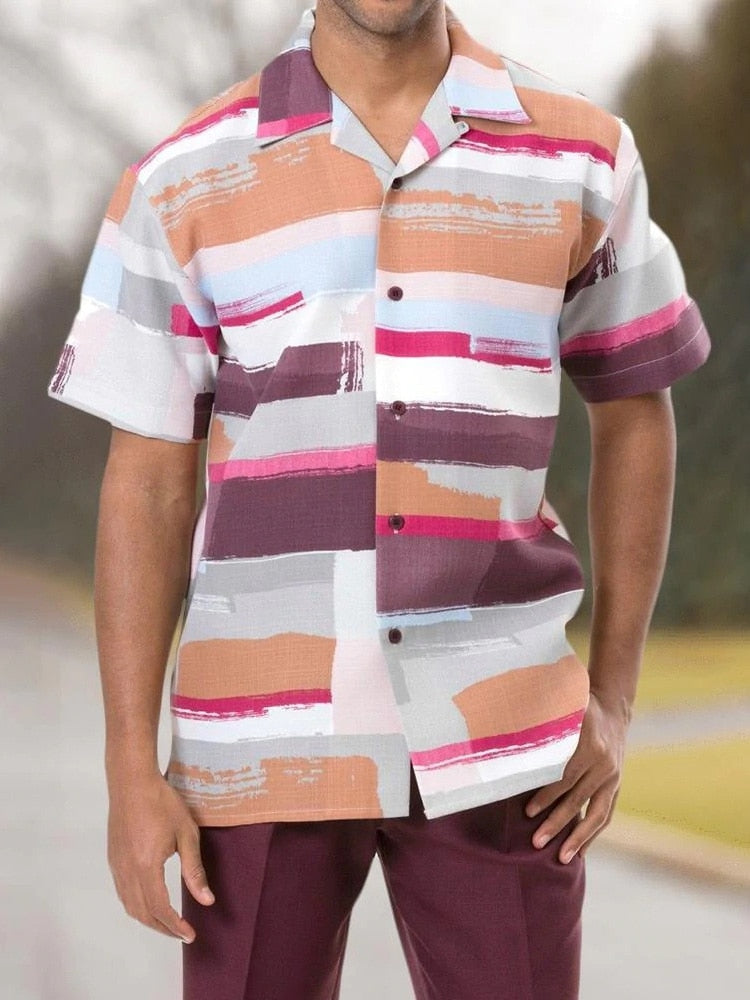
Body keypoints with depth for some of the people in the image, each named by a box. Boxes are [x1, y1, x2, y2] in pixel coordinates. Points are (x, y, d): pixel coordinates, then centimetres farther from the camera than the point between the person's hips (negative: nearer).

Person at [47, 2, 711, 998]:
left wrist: (614, 697, 6)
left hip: (494, 741, 1)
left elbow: (635, 411, 12)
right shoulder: (182, 184, -2)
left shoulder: (584, 157, 1)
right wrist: (131, 768, -4)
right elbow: (146, 488, 0)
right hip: (265, 738, 0)